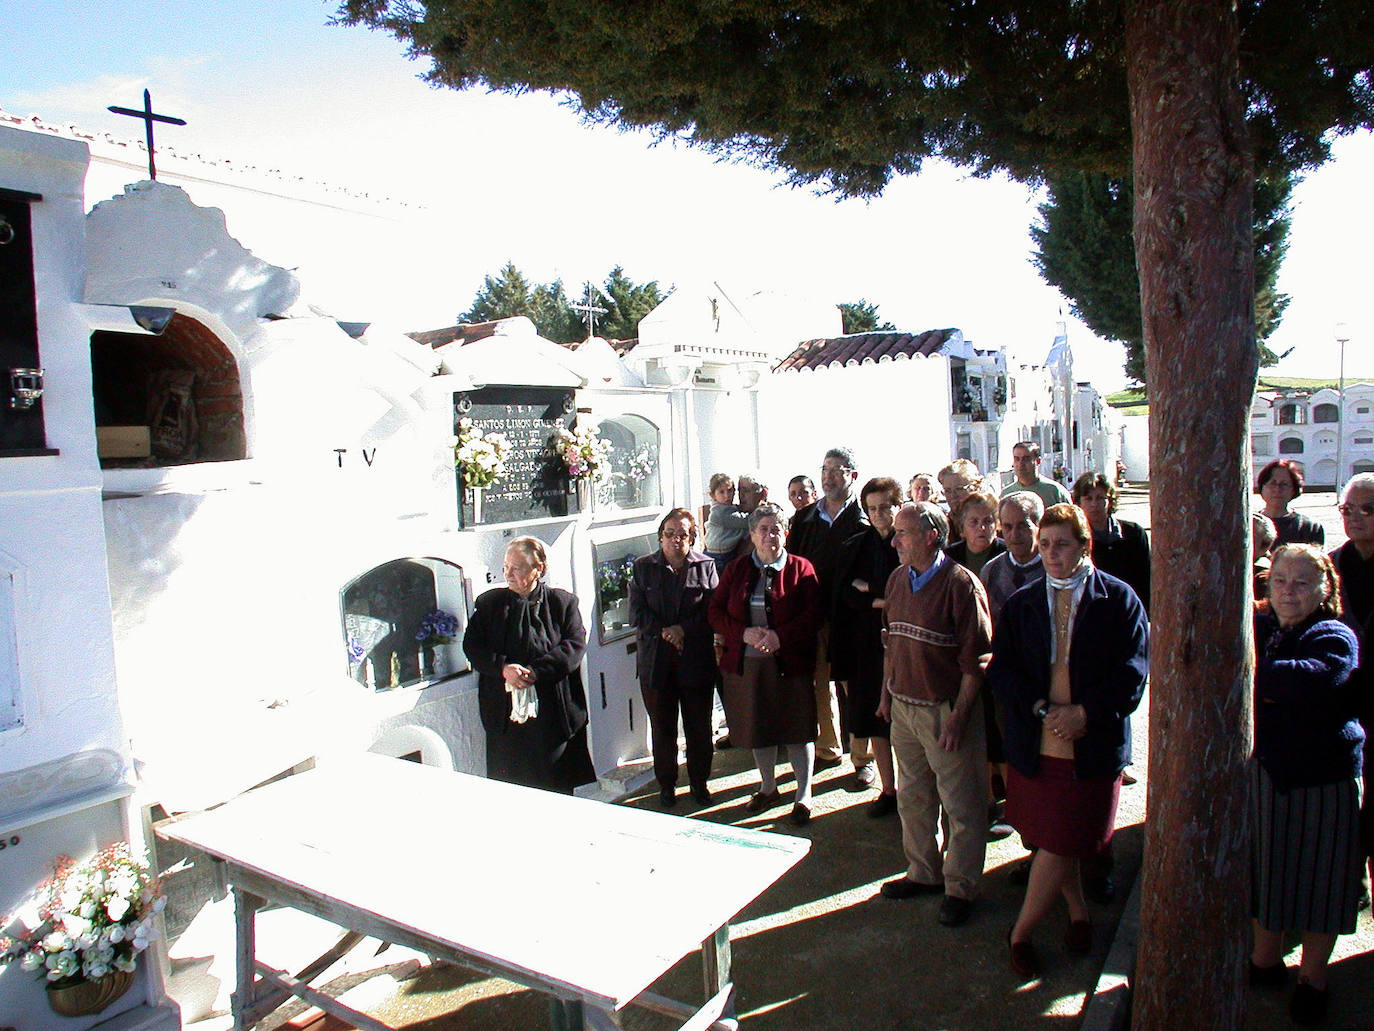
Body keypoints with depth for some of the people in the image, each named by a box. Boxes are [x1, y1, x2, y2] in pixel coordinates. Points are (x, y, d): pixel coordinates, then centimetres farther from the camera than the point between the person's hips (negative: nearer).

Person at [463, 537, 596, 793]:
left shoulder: (563, 602, 4)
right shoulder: (488, 602, 9)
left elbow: (575, 644, -6)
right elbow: (472, 646, 3)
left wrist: (535, 671, -18)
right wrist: (503, 668, -15)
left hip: (552, 712, -1)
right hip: (505, 712, 2)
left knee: (556, 788, 6)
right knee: (508, 782, 6)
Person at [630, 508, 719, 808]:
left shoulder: (706, 566, 3)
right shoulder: (643, 567, 5)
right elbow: (637, 612, -2)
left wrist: (683, 629, -16)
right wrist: (664, 632, -14)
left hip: (696, 658, 0)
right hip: (656, 660, 1)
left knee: (699, 726, 10)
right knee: (662, 727, 10)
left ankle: (699, 781, 27)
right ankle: (666, 784, 25)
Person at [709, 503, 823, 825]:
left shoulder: (801, 568, -2)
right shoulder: (736, 569, 7)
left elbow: (812, 616, -8)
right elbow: (716, 611, 3)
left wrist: (779, 636, -20)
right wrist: (744, 633, -13)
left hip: (790, 662, -3)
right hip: (745, 664, 3)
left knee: (797, 727, 4)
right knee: (758, 727, 15)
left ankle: (804, 794, 20)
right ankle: (768, 788, 34)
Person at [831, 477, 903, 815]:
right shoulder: (854, 547, 8)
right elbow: (846, 593, 1)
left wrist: (869, 590, -9)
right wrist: (883, 600, -11)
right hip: (866, 645, 4)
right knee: (874, 722, 9)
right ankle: (888, 789, 23)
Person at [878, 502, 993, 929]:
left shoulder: (961, 584, -15)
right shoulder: (897, 579, 7)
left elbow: (976, 659, -15)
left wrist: (957, 716, -17)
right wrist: (886, 694, 15)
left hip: (945, 711, -6)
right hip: (903, 707, 7)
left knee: (961, 804, 7)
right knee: (912, 798, 18)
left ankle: (960, 888, 24)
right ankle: (923, 873, 36)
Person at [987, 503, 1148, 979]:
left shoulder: (1118, 599, -4)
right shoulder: (1021, 604, 5)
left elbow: (1132, 673, -7)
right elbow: (1001, 668, 1)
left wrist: (1084, 713, -16)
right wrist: (1041, 708, -13)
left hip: (1091, 746, -3)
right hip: (1034, 744, 3)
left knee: (1057, 844, 2)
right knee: (1051, 842, 14)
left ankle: (1021, 934, 18)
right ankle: (1078, 915, 38)